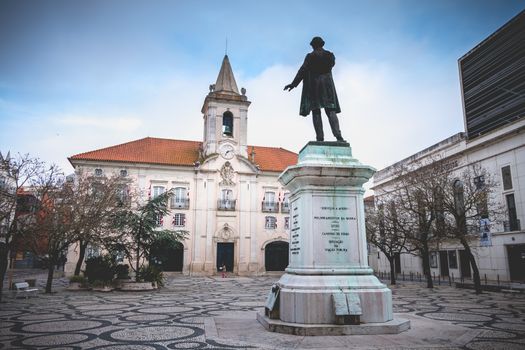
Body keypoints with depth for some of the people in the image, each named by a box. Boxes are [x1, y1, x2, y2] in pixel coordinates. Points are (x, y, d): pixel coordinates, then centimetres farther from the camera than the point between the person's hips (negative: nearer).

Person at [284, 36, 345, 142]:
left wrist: (294, 83, -5)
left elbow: (303, 70, -8)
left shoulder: (310, 56, -2)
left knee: (316, 112, -2)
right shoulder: (330, 55, 7)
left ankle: (320, 137, -11)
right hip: (327, 85, 3)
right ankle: (338, 135, -16)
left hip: (313, 85, -2)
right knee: (330, 111, 1)